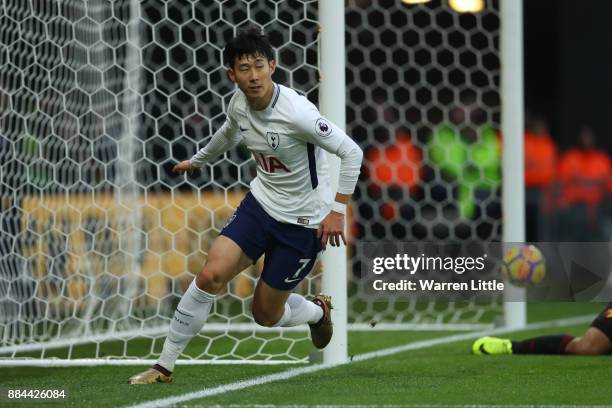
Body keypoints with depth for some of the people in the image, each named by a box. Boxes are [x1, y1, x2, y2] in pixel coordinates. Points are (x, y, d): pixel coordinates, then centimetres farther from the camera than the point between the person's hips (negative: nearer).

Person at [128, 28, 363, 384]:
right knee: (210, 276, -15)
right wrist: (198, 161, 37)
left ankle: (318, 311, 40)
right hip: (261, 204, 5)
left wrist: (338, 210, -21)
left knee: (266, 314, 4)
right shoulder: (240, 104, -5)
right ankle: (165, 367, -4)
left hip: (304, 222, -5)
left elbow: (352, 152, -19)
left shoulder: (296, 112, -26)